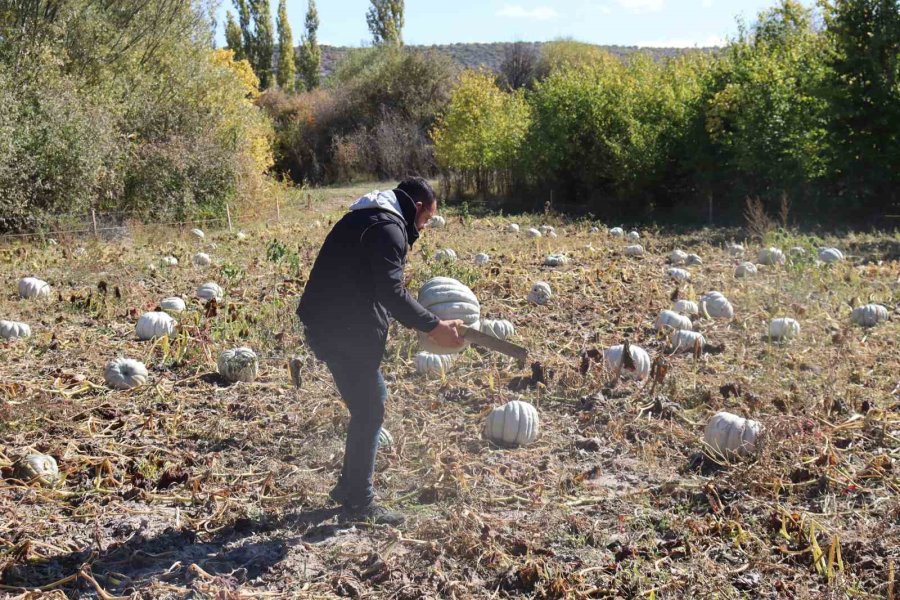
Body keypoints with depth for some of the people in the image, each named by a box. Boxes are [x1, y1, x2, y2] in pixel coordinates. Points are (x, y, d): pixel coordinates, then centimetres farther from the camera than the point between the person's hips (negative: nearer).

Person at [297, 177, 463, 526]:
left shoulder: (366, 218, 21)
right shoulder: (389, 227, -13)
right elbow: (391, 291, -22)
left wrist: (420, 319, 19)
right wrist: (433, 326, -21)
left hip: (332, 325, 11)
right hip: (346, 332, -11)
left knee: (372, 401, 20)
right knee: (369, 412, -1)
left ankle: (349, 486, 29)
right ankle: (359, 504, 9)